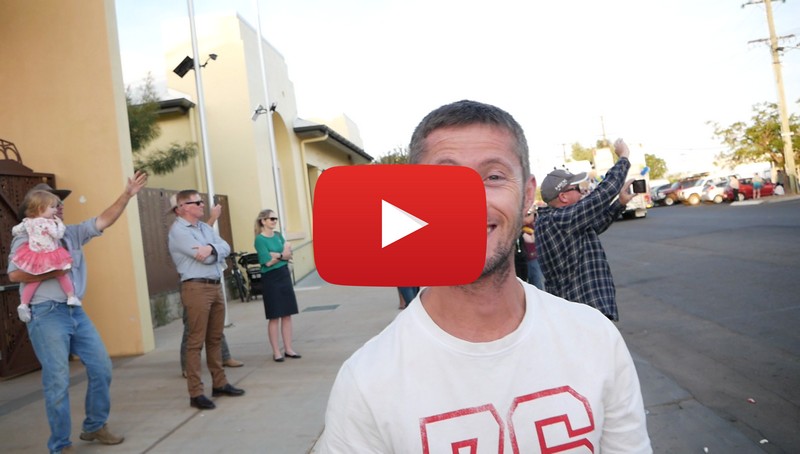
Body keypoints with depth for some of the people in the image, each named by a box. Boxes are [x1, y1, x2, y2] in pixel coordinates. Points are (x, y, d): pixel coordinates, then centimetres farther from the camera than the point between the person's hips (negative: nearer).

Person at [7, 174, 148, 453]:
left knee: (101, 367, 9)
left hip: (75, 311, 7)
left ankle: (95, 426, 27)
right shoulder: (26, 238, -3)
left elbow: (103, 221, 8)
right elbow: (15, 274, -16)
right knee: (58, 380, -2)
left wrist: (127, 195, 2)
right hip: (46, 315, -6)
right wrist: (54, 272, -12)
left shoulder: (71, 234, 14)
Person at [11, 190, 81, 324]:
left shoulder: (28, 222, 5)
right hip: (49, 257, -6)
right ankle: (71, 297, 12)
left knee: (34, 281, 14)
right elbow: (58, 235, -20)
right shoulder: (48, 223, -18)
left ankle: (23, 304, 11)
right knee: (62, 276, 11)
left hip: (34, 256, 6)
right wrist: (60, 224, -5)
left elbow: (15, 230, 16)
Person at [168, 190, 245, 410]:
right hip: (196, 288, -8)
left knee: (215, 338, 15)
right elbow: (204, 257, -17)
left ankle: (219, 383, 25)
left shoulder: (205, 227, 16)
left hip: (216, 286, 8)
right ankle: (196, 393, 2)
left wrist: (211, 248, -15)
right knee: (196, 342, -4)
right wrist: (214, 251, 1)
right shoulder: (178, 231, -9)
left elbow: (225, 248, 3)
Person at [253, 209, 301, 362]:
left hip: (284, 276, 6)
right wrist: (282, 255, -9)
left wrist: (275, 254, -16)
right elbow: (267, 262, -17)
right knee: (274, 317, 1)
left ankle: (288, 349, 16)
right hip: (270, 279, -6)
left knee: (287, 314, 8)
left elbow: (288, 254, -1)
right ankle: (276, 351, 9)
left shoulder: (278, 235, 10)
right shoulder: (260, 239, -9)